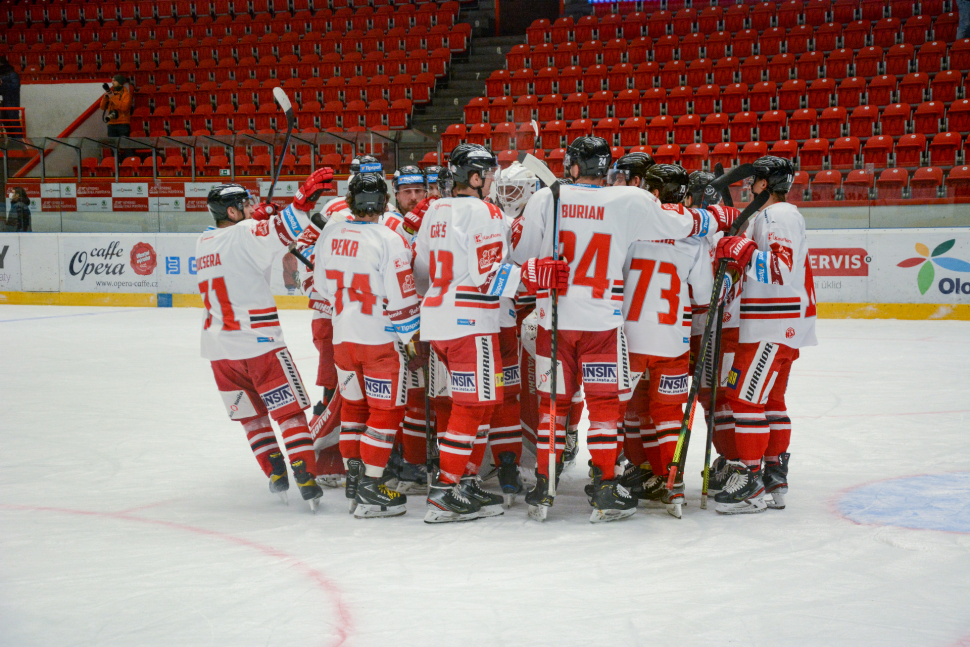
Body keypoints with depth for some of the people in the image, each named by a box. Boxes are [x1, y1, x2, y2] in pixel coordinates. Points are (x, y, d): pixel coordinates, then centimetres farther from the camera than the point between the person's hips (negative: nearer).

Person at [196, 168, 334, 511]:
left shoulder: (204, 242, 11)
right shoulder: (245, 235, -11)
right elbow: (281, 229, -28)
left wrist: (256, 217, 15)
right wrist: (306, 195, -32)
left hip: (219, 347, 7)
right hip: (257, 342, -7)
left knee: (252, 416, 17)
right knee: (289, 411, 1)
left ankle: (276, 476, 13)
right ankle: (306, 482, -5)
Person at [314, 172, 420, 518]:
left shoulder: (328, 237, 2)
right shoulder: (389, 241, -17)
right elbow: (401, 297, -16)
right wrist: (409, 335, -3)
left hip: (342, 337, 6)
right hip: (381, 339, -6)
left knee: (353, 406, 20)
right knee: (387, 411, 2)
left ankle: (353, 479, 25)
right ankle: (369, 491, 1)